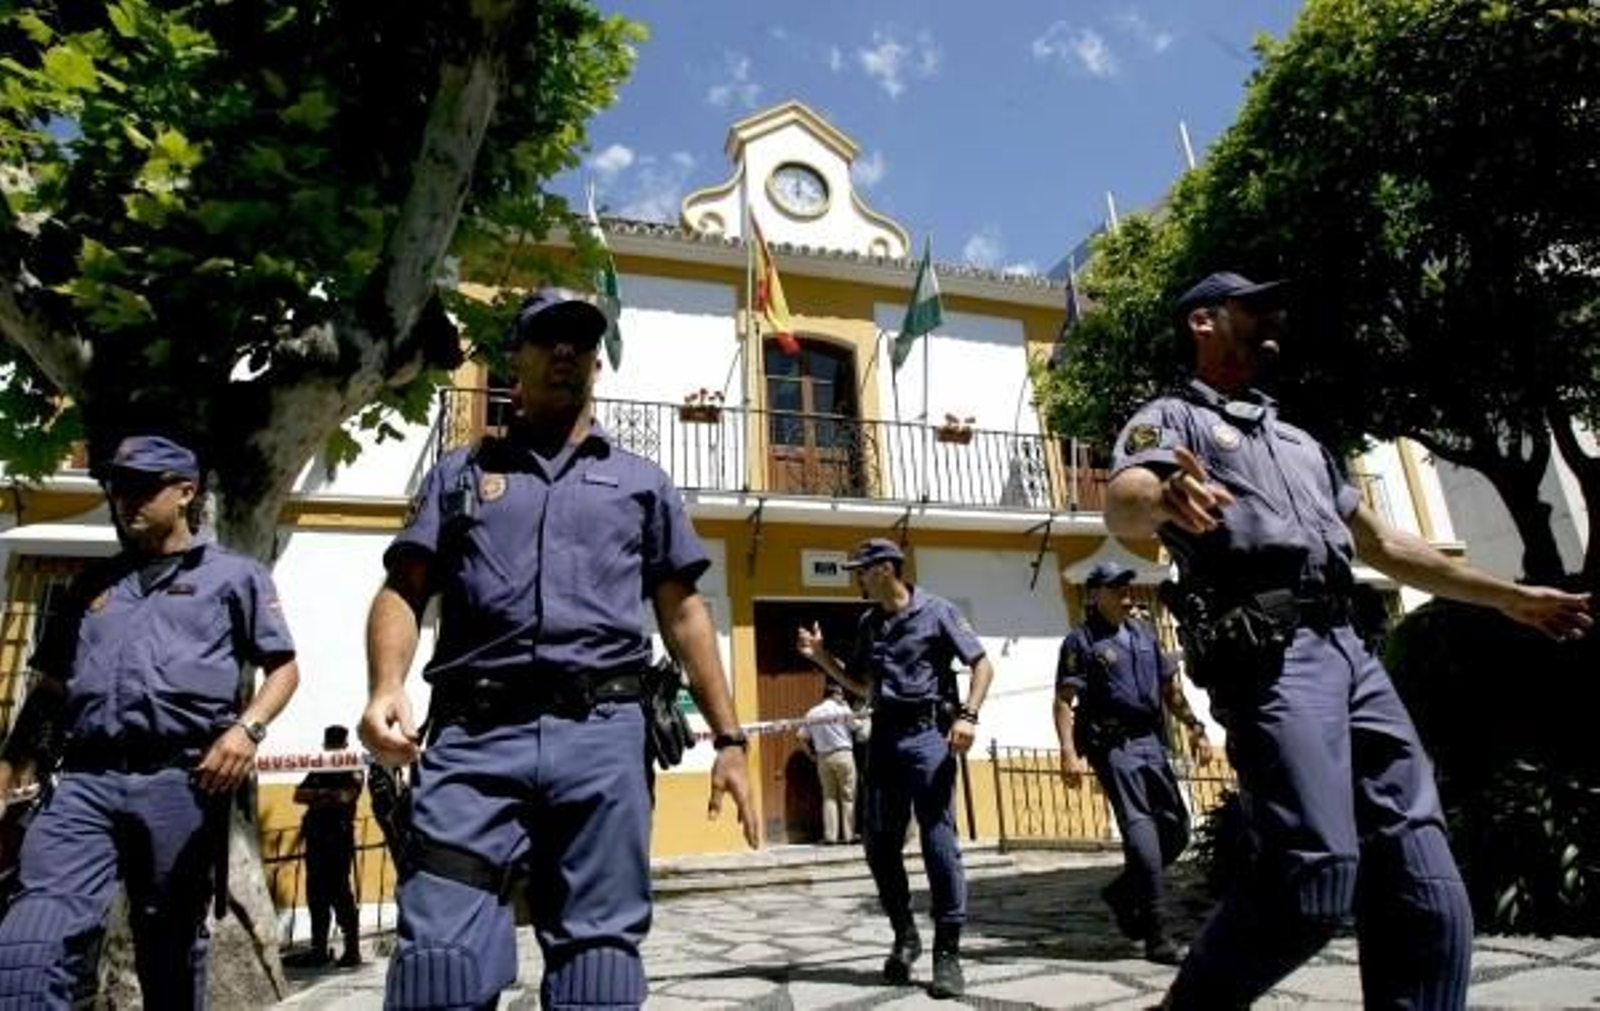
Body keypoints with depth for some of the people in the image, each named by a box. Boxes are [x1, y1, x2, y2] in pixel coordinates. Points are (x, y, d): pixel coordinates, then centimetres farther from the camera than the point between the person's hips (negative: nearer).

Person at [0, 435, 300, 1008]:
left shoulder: (233, 574, 11)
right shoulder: (92, 585, 23)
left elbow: (284, 667, 6)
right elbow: (49, 688, 24)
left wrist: (247, 727, -12)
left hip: (182, 783, -3)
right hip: (85, 781, 3)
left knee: (171, 954, 7)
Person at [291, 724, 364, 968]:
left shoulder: (353, 772, 3)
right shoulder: (317, 772, 21)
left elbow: (345, 796, -12)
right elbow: (298, 795, 9)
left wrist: (316, 797, -2)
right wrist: (323, 794, -8)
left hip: (339, 838, -6)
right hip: (315, 838, 6)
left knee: (339, 893, -9)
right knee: (316, 893, 6)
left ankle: (352, 949, -5)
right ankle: (319, 949, 14)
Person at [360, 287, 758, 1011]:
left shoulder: (641, 482, 19)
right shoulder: (460, 473, 19)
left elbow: (684, 614, 15)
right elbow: (402, 592, 10)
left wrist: (727, 739, 8)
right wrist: (386, 687, -12)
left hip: (602, 736, 1)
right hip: (474, 736, 0)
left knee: (599, 952, 5)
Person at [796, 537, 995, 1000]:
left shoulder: (937, 611, -3)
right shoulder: (868, 623, 14)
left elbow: (982, 665, -4)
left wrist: (968, 715, -18)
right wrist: (822, 656, 10)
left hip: (928, 734, -6)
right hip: (885, 735, 6)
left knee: (939, 843, -6)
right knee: (880, 844, 7)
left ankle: (948, 952, 4)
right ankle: (904, 935, 26)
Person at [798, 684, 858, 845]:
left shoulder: (811, 713, 8)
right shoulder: (842, 709, -4)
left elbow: (803, 737, 6)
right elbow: (854, 727, 3)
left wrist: (812, 753, 14)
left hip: (823, 757, 4)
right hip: (843, 754, -4)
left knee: (829, 796, 9)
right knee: (848, 795, 3)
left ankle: (830, 835, 2)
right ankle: (848, 834, 2)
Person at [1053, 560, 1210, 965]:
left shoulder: (1145, 633, 17)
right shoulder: (1081, 640, -3)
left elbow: (1170, 687, 21)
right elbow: (1063, 702, -9)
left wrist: (1195, 727, 10)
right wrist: (1069, 753, -19)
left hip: (1151, 741, 7)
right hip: (1113, 745, -7)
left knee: (1176, 828, 7)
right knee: (1140, 828, -11)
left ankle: (1123, 892, 28)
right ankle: (1156, 933, -5)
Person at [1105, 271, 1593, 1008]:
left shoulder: (1298, 441, 32)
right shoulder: (1172, 418, 7)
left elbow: (1382, 544, 36)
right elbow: (1121, 509, -15)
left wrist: (1510, 596, 35)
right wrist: (1164, 497, -40)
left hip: (1348, 650, 8)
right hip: (1269, 656, -8)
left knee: (1426, 893, 2)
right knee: (1316, 873, -18)